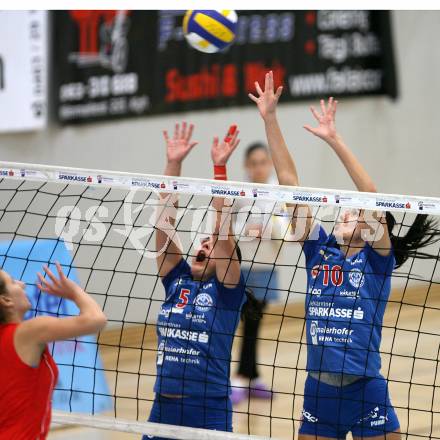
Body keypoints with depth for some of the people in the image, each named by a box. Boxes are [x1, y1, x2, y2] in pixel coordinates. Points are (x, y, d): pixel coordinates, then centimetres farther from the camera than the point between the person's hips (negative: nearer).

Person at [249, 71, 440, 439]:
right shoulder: (319, 250, 8)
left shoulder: (376, 259, -2)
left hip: (365, 393, -4)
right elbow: (289, 183, 6)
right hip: (318, 391, 4)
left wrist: (335, 140, -23)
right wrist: (270, 120, 1)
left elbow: (373, 198, -17)